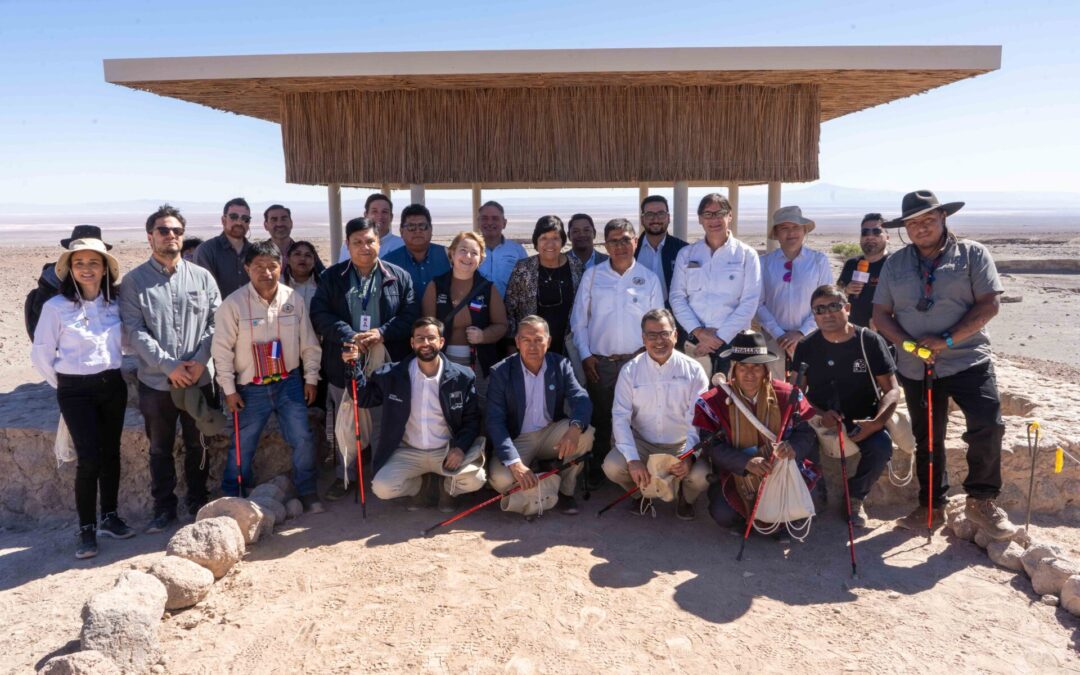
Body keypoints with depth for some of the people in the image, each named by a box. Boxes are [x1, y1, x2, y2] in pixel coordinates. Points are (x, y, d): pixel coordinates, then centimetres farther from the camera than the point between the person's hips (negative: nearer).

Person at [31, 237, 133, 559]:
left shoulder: (115, 304, 1)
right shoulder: (56, 307, -10)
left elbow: (125, 341, 14)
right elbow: (41, 354, -4)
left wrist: (111, 372, 9)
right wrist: (63, 385, 4)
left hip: (113, 386, 4)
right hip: (76, 391, -4)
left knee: (110, 453, 11)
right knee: (89, 458, -8)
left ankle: (109, 517, 25)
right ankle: (86, 528, 6)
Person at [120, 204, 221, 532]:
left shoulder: (202, 277, 4)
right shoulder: (134, 281, -1)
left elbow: (215, 321, 1)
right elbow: (134, 330, -8)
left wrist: (200, 360, -12)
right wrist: (168, 365, -15)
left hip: (200, 379, 1)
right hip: (156, 381, -1)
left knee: (197, 445, 13)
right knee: (160, 449, 12)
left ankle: (198, 501, 29)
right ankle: (164, 507, 26)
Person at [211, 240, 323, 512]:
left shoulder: (294, 299, -3)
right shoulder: (233, 304, -11)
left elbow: (309, 343, 4)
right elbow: (222, 350, -7)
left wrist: (311, 378, 4)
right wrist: (229, 390, -7)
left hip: (289, 383, 2)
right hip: (251, 388, -1)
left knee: (303, 439, -1)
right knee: (243, 446, 8)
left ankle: (307, 492, 17)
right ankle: (231, 499, 26)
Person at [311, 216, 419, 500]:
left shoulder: (398, 276, 3)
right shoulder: (332, 277, 5)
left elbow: (410, 314, -2)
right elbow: (320, 313, -4)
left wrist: (381, 333, -17)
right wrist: (350, 336, -18)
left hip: (387, 364, -1)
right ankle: (345, 476, 27)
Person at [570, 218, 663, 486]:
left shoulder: (649, 279, 3)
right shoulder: (592, 276, 3)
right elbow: (579, 320, 4)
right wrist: (585, 355, -2)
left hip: (636, 362, 0)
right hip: (599, 363, 0)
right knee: (600, 420, 10)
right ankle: (596, 472, 24)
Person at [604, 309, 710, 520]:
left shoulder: (693, 370, -6)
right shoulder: (630, 371, -4)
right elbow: (620, 417, -10)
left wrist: (689, 456, -28)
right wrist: (633, 459, -24)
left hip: (682, 445, -1)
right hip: (642, 444, 1)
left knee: (701, 475, -28)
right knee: (612, 466, -26)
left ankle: (685, 497, 12)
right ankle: (642, 493, 12)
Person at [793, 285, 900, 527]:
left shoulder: (870, 341, -5)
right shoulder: (806, 347, 0)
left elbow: (891, 389, -5)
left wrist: (877, 422, -24)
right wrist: (819, 415, -20)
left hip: (862, 418, 0)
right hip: (819, 418, 1)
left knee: (881, 446, -30)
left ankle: (855, 497, 1)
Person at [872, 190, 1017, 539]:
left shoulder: (972, 254, -1)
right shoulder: (895, 263, 7)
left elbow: (990, 303, -9)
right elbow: (881, 314, 3)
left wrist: (947, 339, -19)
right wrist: (909, 344, -14)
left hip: (968, 361, -3)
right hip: (916, 368, 3)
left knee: (987, 426, -18)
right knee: (926, 439, 12)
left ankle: (981, 501, 4)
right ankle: (931, 505, 28)